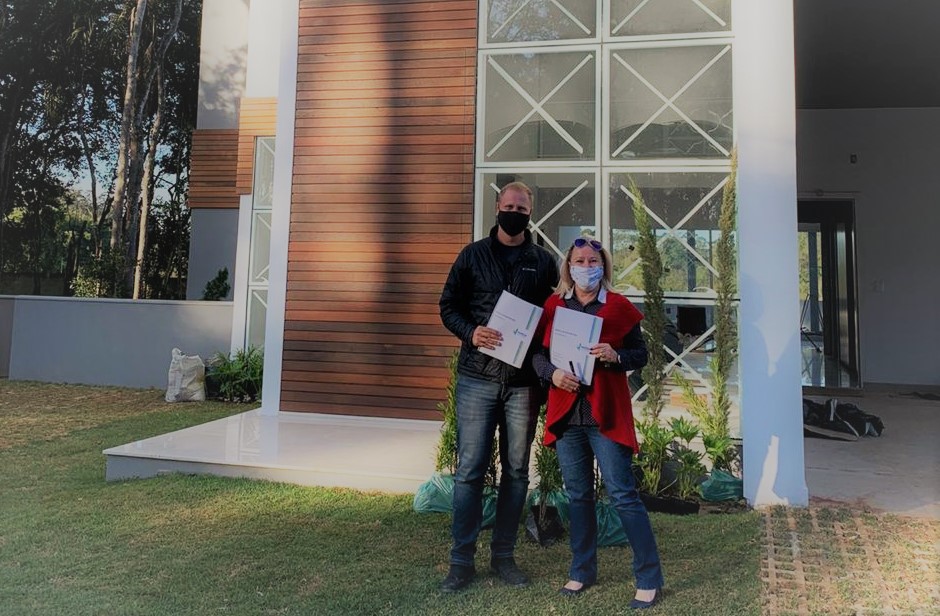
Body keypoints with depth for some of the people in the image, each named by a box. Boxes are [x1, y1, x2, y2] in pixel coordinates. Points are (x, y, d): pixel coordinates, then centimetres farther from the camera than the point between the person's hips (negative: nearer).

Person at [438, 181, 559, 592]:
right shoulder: (473, 255, 7)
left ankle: (503, 556, 22)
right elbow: (448, 306, 7)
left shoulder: (544, 262, 9)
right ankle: (462, 561, 11)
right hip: (477, 377, -1)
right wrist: (471, 332, -13)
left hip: (524, 381, 2)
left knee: (516, 470, 8)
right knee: (469, 470, 0)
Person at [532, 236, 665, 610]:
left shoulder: (619, 307, 0)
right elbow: (537, 354, 7)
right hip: (566, 412, 3)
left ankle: (649, 580, 9)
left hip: (606, 412, -3)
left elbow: (641, 355, 3)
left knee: (623, 495, -4)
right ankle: (582, 571, 28)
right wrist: (552, 373, -13)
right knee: (577, 495, 13)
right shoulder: (553, 306, 7)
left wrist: (615, 356, -17)